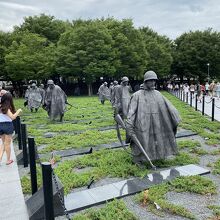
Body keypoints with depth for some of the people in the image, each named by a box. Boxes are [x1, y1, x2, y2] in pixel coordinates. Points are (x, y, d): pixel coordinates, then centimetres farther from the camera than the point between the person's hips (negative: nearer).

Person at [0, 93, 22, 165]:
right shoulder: (7, 108, -16)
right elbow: (12, 117, -26)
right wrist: (18, 111, -15)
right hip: (7, 125, -6)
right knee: (7, 144, 7)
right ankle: (8, 160, 17)